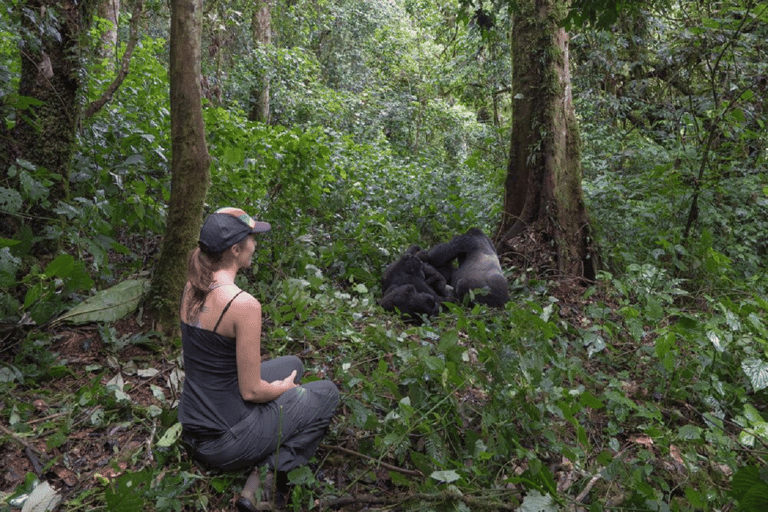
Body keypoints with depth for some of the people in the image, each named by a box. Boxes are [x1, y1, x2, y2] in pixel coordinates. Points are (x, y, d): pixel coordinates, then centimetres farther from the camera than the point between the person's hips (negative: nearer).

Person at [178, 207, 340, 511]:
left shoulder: (192, 287, -2)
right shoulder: (244, 304, -27)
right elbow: (251, 391, -19)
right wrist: (285, 387, -1)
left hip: (192, 426, 8)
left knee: (293, 364, 24)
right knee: (327, 394, 12)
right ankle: (268, 473, 0)